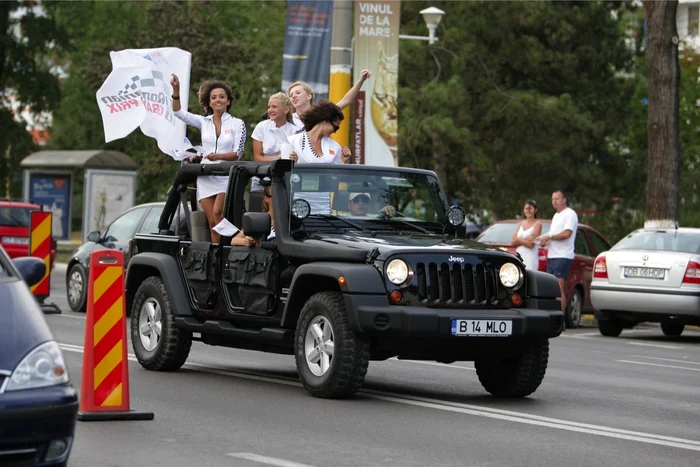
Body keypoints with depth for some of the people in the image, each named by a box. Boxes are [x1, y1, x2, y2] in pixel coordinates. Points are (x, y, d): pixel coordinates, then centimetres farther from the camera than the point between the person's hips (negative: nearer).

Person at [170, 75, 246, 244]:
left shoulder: (237, 124, 2)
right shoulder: (204, 122, 9)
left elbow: (238, 153, -4)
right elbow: (178, 112, 1)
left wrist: (218, 156, -22)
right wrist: (176, 90, -13)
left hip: (226, 175, -3)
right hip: (205, 176, 3)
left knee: (217, 212, -23)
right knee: (212, 221, 0)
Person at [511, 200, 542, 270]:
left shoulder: (537, 224, -2)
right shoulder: (521, 223, 17)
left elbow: (531, 244, -11)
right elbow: (513, 242, 10)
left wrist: (518, 239, 2)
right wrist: (525, 241, -5)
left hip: (530, 258, -5)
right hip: (519, 256, 5)